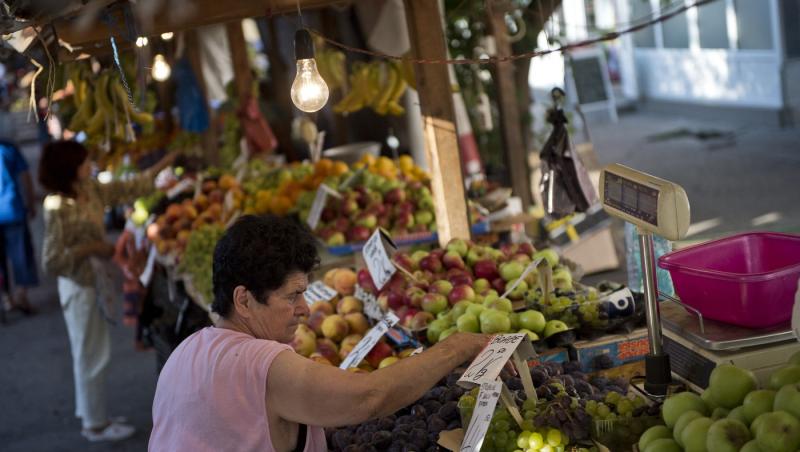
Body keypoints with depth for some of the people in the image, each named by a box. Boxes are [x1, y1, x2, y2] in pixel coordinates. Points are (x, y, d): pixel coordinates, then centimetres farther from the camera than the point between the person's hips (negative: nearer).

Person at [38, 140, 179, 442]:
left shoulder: (89, 189, -1)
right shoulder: (58, 208, -25)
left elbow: (128, 190, 9)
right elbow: (51, 261, -24)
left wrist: (163, 164, 6)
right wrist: (91, 248, -22)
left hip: (94, 282, 9)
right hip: (80, 287, -9)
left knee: (89, 352, 19)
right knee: (93, 355, 3)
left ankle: (89, 412, 34)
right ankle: (95, 424, 17)